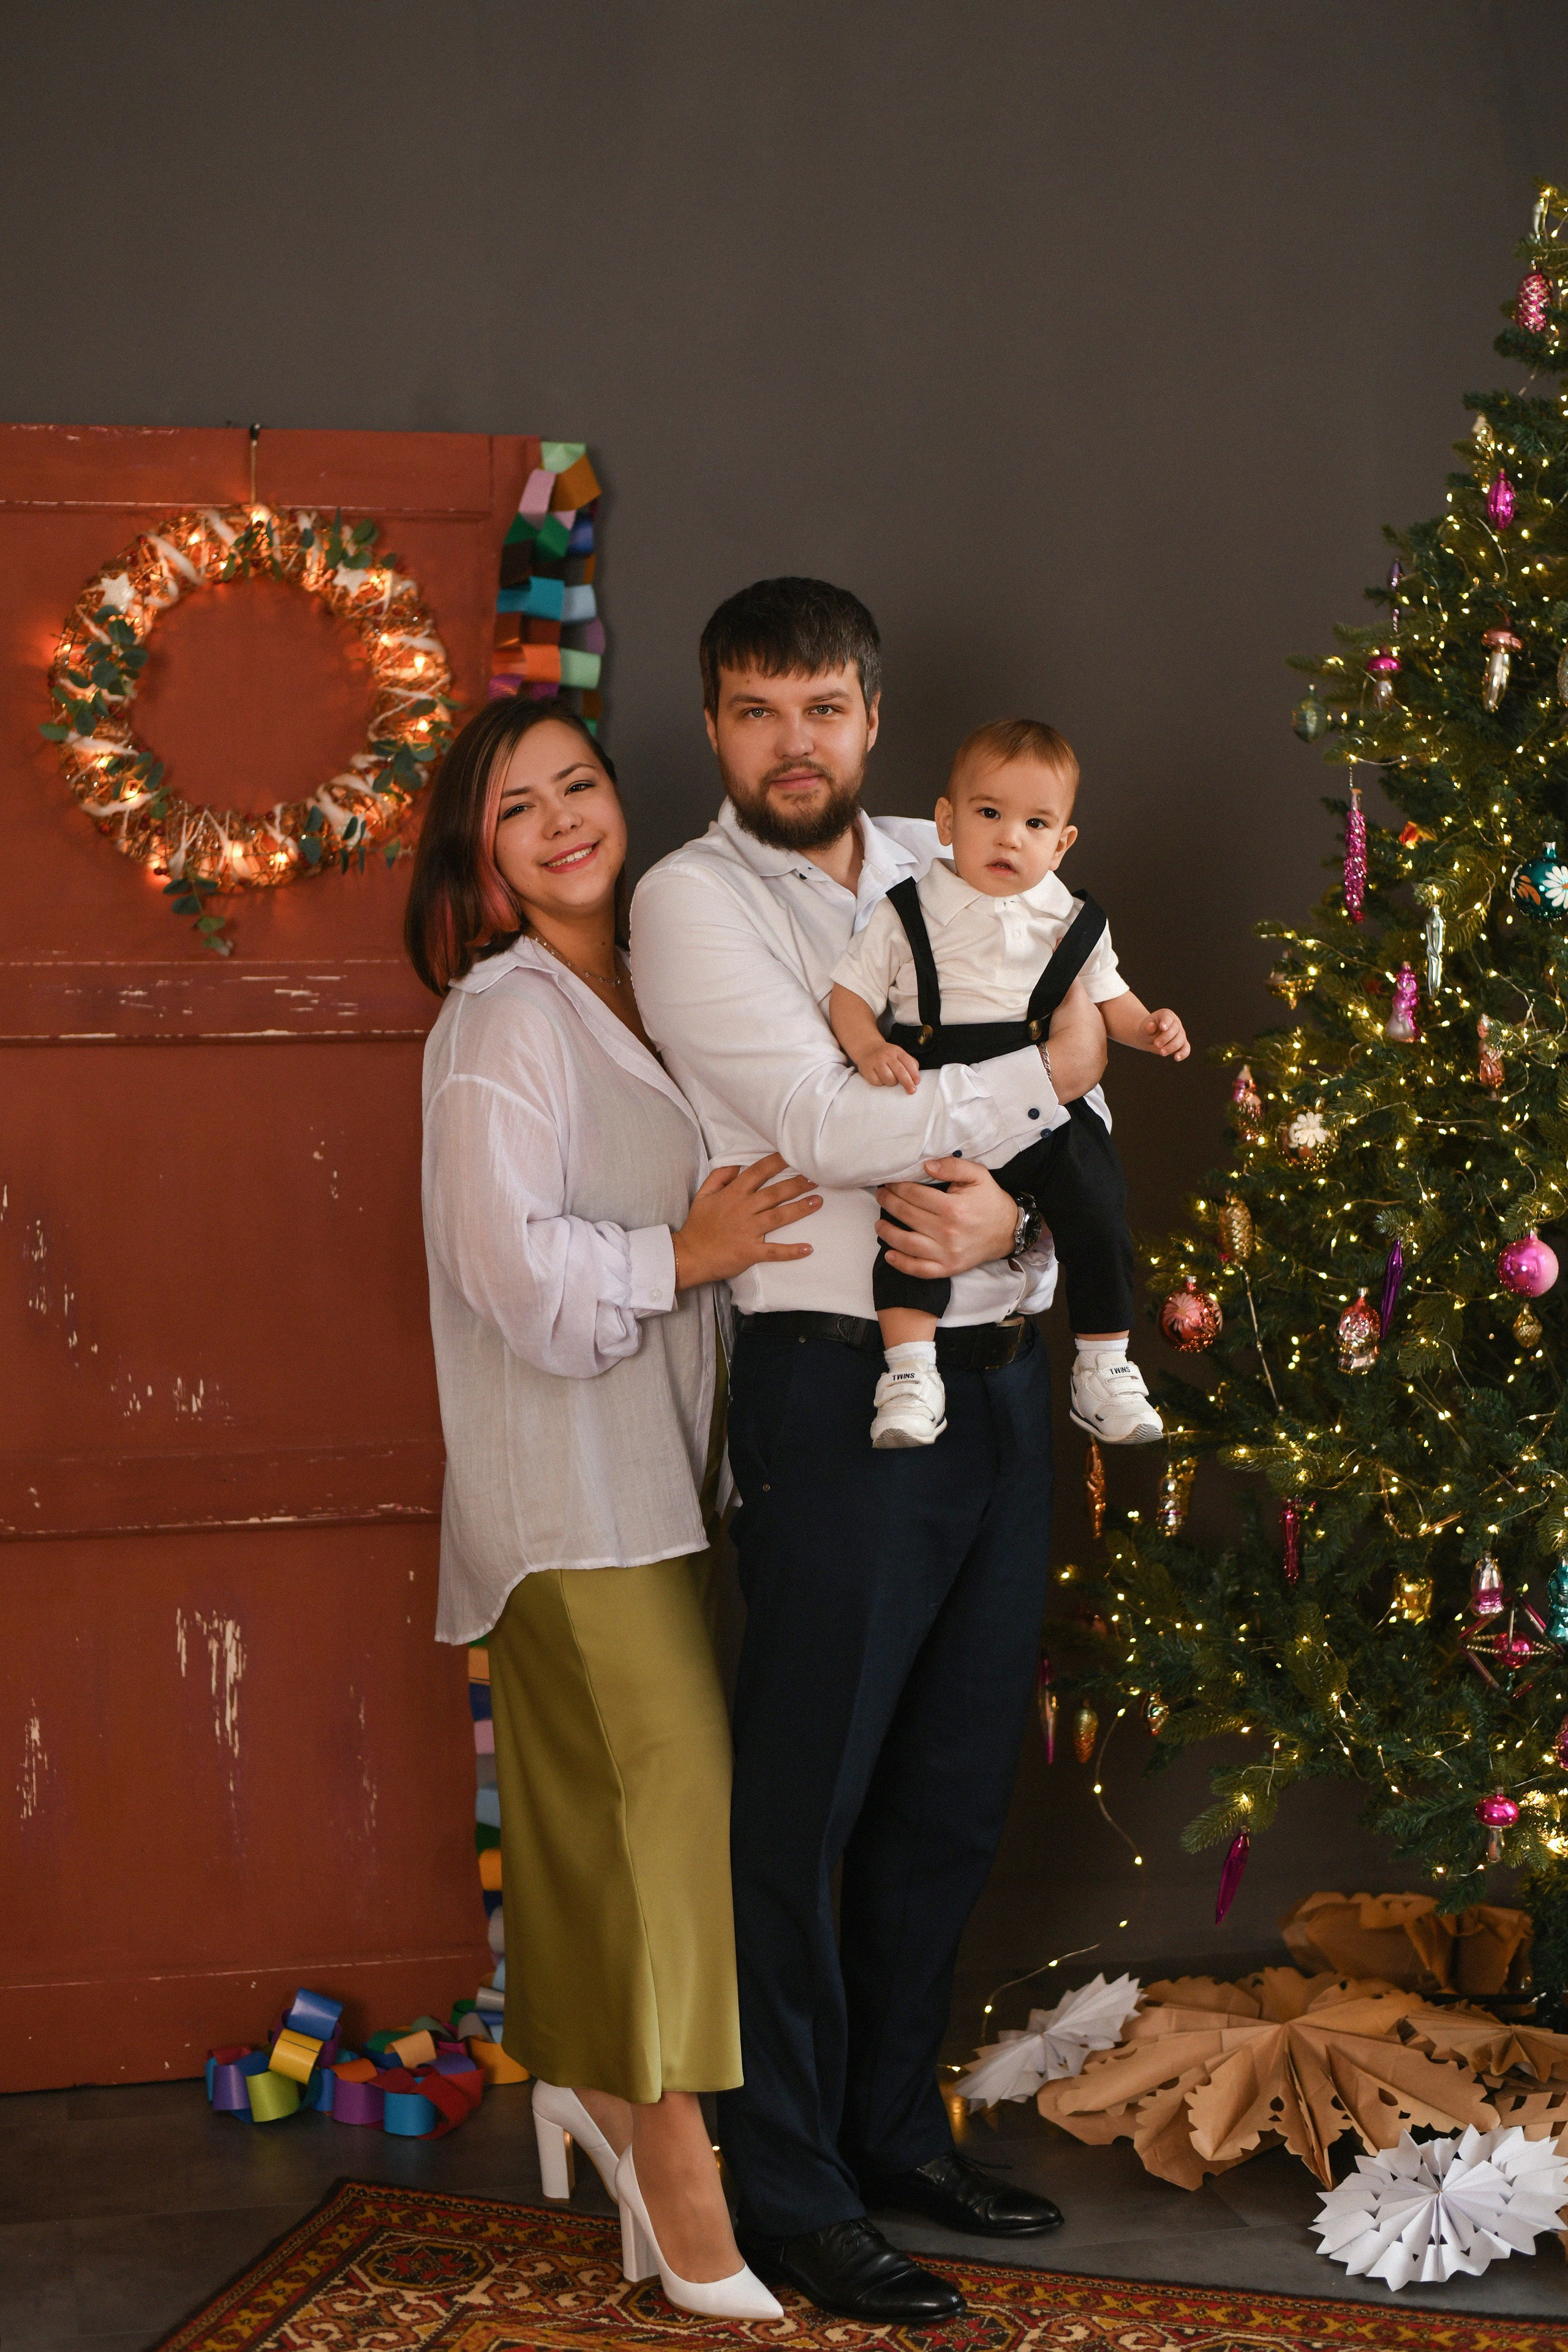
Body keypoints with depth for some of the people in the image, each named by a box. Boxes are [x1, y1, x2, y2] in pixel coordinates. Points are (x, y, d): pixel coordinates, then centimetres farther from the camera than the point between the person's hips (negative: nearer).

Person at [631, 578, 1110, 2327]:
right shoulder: (693, 898, -5)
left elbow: (1074, 1104, 10)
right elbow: (827, 1122, -17)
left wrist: (1012, 1210, -11)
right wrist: (1039, 1080, -7)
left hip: (1002, 1373, 6)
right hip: (841, 1382, -6)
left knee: (956, 1785, 15)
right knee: (802, 1800, 1)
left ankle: (895, 2125, 31)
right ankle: (786, 2186, 16)